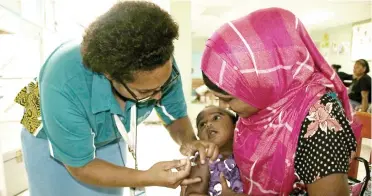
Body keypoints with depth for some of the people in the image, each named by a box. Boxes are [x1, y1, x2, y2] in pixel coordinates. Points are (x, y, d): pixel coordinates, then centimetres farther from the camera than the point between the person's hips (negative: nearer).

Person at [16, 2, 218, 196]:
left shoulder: (161, 65, -30)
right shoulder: (64, 88, -40)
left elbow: (176, 116, -13)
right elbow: (80, 166, -27)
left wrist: (189, 141, -33)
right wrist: (147, 178, -37)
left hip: (109, 139, 3)